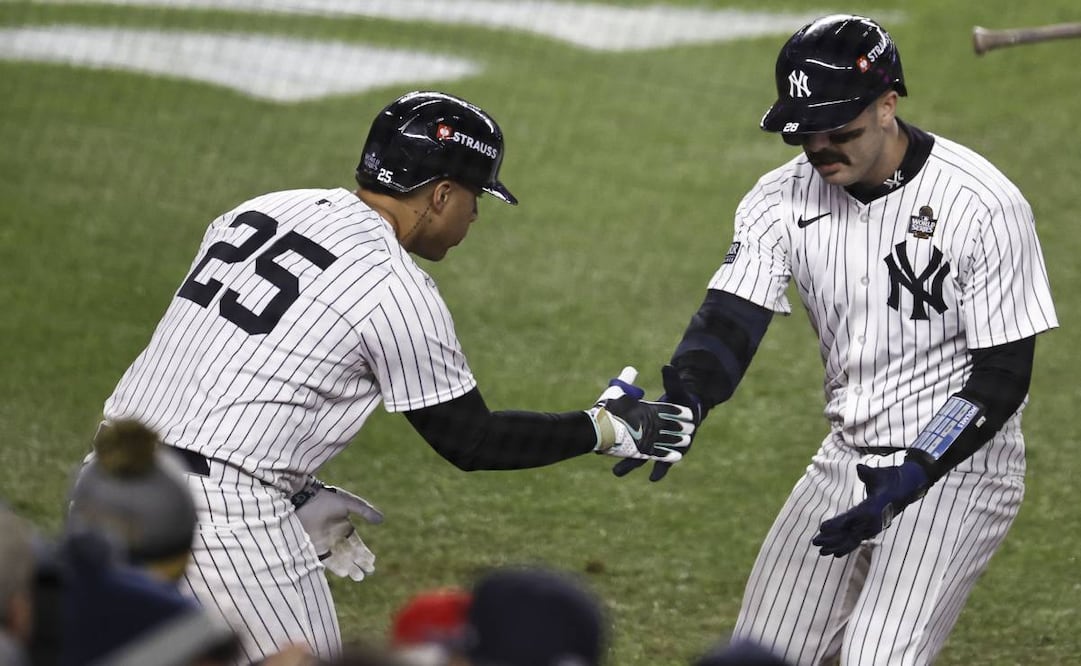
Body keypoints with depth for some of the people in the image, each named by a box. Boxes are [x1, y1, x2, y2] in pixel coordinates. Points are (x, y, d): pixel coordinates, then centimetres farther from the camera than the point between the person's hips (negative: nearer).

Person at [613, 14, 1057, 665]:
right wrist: (682, 405, -35)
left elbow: (1003, 375, -18)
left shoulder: (984, 206, -20)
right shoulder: (786, 197, -4)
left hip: (957, 467, -6)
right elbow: (731, 319, -13)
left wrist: (911, 481, -28)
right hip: (849, 460, 6)